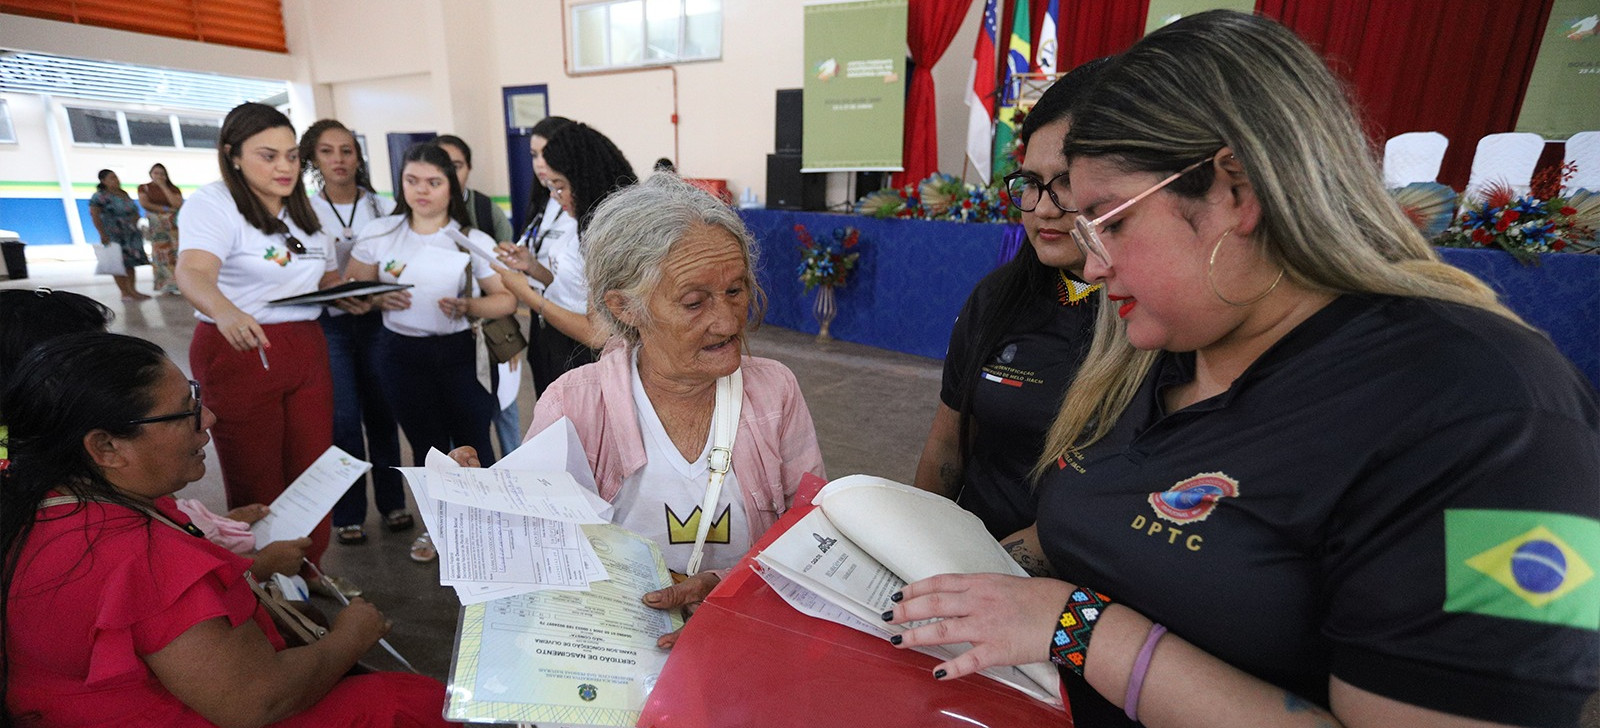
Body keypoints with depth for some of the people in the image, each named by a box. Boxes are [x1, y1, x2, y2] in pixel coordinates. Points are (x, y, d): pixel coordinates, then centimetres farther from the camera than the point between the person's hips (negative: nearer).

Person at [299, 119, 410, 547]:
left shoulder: (382, 208, 6)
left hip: (376, 321, 1)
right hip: (328, 324, -1)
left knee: (381, 412, 7)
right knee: (343, 419, -1)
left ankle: (392, 502, 20)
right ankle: (348, 514, 14)